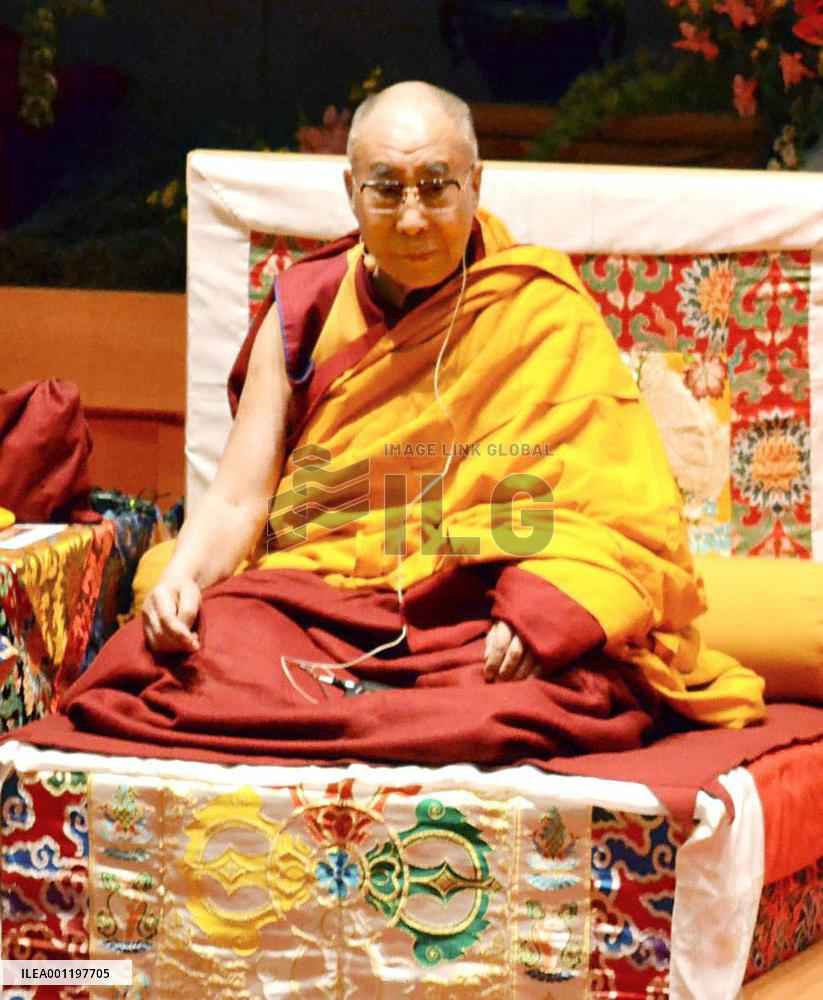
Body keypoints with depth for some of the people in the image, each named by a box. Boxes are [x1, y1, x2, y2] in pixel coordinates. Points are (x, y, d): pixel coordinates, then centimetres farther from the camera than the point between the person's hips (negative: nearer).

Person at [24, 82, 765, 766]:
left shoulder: (546, 319, 3)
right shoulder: (305, 311, 14)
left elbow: (626, 517, -5)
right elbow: (238, 500, 9)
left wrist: (541, 614, -24)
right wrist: (182, 578, -13)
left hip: (476, 619, -2)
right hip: (309, 607, 3)